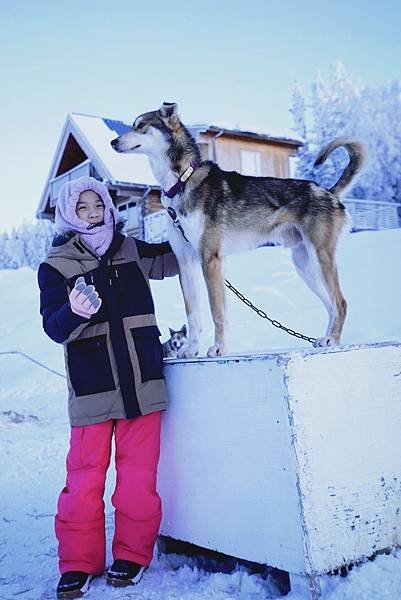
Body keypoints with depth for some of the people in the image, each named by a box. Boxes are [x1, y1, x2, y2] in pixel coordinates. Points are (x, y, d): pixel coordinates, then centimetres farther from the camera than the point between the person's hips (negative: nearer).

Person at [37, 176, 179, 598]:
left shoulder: (131, 250, 9)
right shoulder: (56, 265, 1)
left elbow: (174, 259, 23)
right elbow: (54, 328, -8)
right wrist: (75, 312, -31)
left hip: (141, 381, 2)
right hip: (91, 385, -2)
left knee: (138, 473, 5)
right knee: (85, 475, -1)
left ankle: (132, 554, 21)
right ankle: (79, 563, 16)